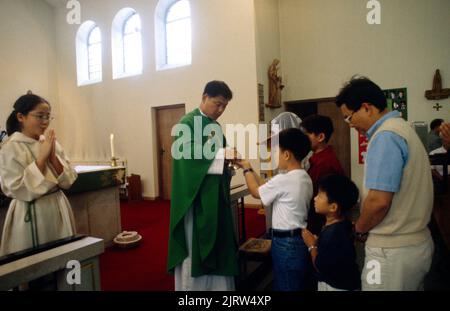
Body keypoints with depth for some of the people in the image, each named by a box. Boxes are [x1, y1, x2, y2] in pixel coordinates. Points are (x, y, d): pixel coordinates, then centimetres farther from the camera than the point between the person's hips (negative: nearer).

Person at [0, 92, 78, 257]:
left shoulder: (50, 142, 4)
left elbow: (68, 181, 1)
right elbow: (20, 191, -18)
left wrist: (53, 156, -13)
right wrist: (42, 158, -20)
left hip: (59, 209, 6)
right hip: (31, 215, -5)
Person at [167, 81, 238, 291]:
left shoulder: (215, 126, 15)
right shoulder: (189, 122, -9)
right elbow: (190, 153, -23)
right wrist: (223, 154, -29)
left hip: (215, 195, 8)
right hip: (196, 196, -8)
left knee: (217, 241, 14)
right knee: (195, 244, 2)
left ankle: (216, 284, 27)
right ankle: (191, 284, 19)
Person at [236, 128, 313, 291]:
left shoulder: (283, 180, -24)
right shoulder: (305, 178, 4)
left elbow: (256, 192, -7)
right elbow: (267, 188, 10)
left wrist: (246, 169, 6)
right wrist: (250, 169, 12)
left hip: (286, 242, -8)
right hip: (301, 239, 8)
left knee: (285, 287, 8)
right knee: (301, 285, 20)